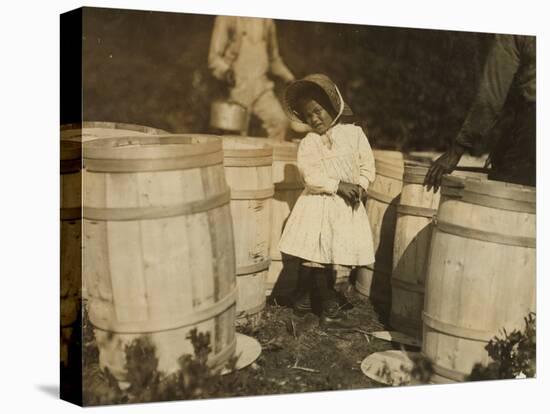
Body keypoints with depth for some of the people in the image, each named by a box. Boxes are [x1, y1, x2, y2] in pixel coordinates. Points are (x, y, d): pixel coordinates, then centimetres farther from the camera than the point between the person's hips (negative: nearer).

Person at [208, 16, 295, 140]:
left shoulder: (267, 21, 15)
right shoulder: (227, 18, 1)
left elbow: (274, 58, 26)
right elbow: (214, 56, -3)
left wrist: (289, 78, 15)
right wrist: (225, 70, -23)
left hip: (261, 86, 3)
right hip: (237, 85, -3)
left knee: (280, 121, -18)